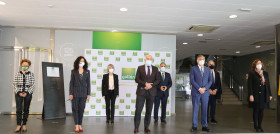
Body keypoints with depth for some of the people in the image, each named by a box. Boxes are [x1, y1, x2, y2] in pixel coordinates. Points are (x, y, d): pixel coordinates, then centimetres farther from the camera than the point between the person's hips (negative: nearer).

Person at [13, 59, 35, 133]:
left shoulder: (31, 74, 3)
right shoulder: (17, 74, 5)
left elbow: (33, 85, 0)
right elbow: (14, 84, 3)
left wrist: (27, 92, -11)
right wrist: (19, 92, -10)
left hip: (28, 94, 0)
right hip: (18, 93, 0)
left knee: (26, 109, 4)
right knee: (18, 109, -5)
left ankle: (24, 125, 13)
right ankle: (18, 125, 0)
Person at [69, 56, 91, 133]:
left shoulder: (87, 72, 5)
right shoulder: (74, 71, 1)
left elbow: (88, 83, 6)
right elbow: (71, 82, 1)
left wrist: (88, 94, 1)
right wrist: (70, 93, -5)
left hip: (83, 93, 1)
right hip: (75, 92, -1)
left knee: (81, 109, 5)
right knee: (75, 109, -1)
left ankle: (80, 125, 14)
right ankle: (76, 126, 4)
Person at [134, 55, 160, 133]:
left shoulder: (155, 69, 11)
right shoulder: (140, 68, 6)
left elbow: (158, 80, 5)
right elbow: (137, 79, -2)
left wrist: (151, 85, -11)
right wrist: (145, 84, -15)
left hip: (151, 92, 2)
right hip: (141, 91, -2)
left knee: (149, 111, 7)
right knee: (138, 110, -5)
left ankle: (146, 127, 17)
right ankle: (136, 127, 6)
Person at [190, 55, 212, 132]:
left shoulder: (208, 70, 13)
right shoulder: (193, 69, 3)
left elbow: (210, 81, 9)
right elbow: (192, 80, -5)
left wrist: (205, 88, -7)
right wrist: (199, 88, -13)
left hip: (205, 92, 3)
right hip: (195, 92, -2)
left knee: (204, 109, 5)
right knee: (195, 109, 2)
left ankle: (204, 126, 13)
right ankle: (194, 126, 9)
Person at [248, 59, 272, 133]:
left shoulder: (265, 73, 12)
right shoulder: (252, 73, -2)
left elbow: (268, 84, 13)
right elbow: (250, 85, -7)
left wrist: (270, 95, 10)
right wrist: (251, 95, -15)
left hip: (264, 96, 4)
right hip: (256, 95, -4)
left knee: (261, 111, 9)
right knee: (256, 111, 3)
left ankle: (260, 126, 19)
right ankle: (256, 127, 14)